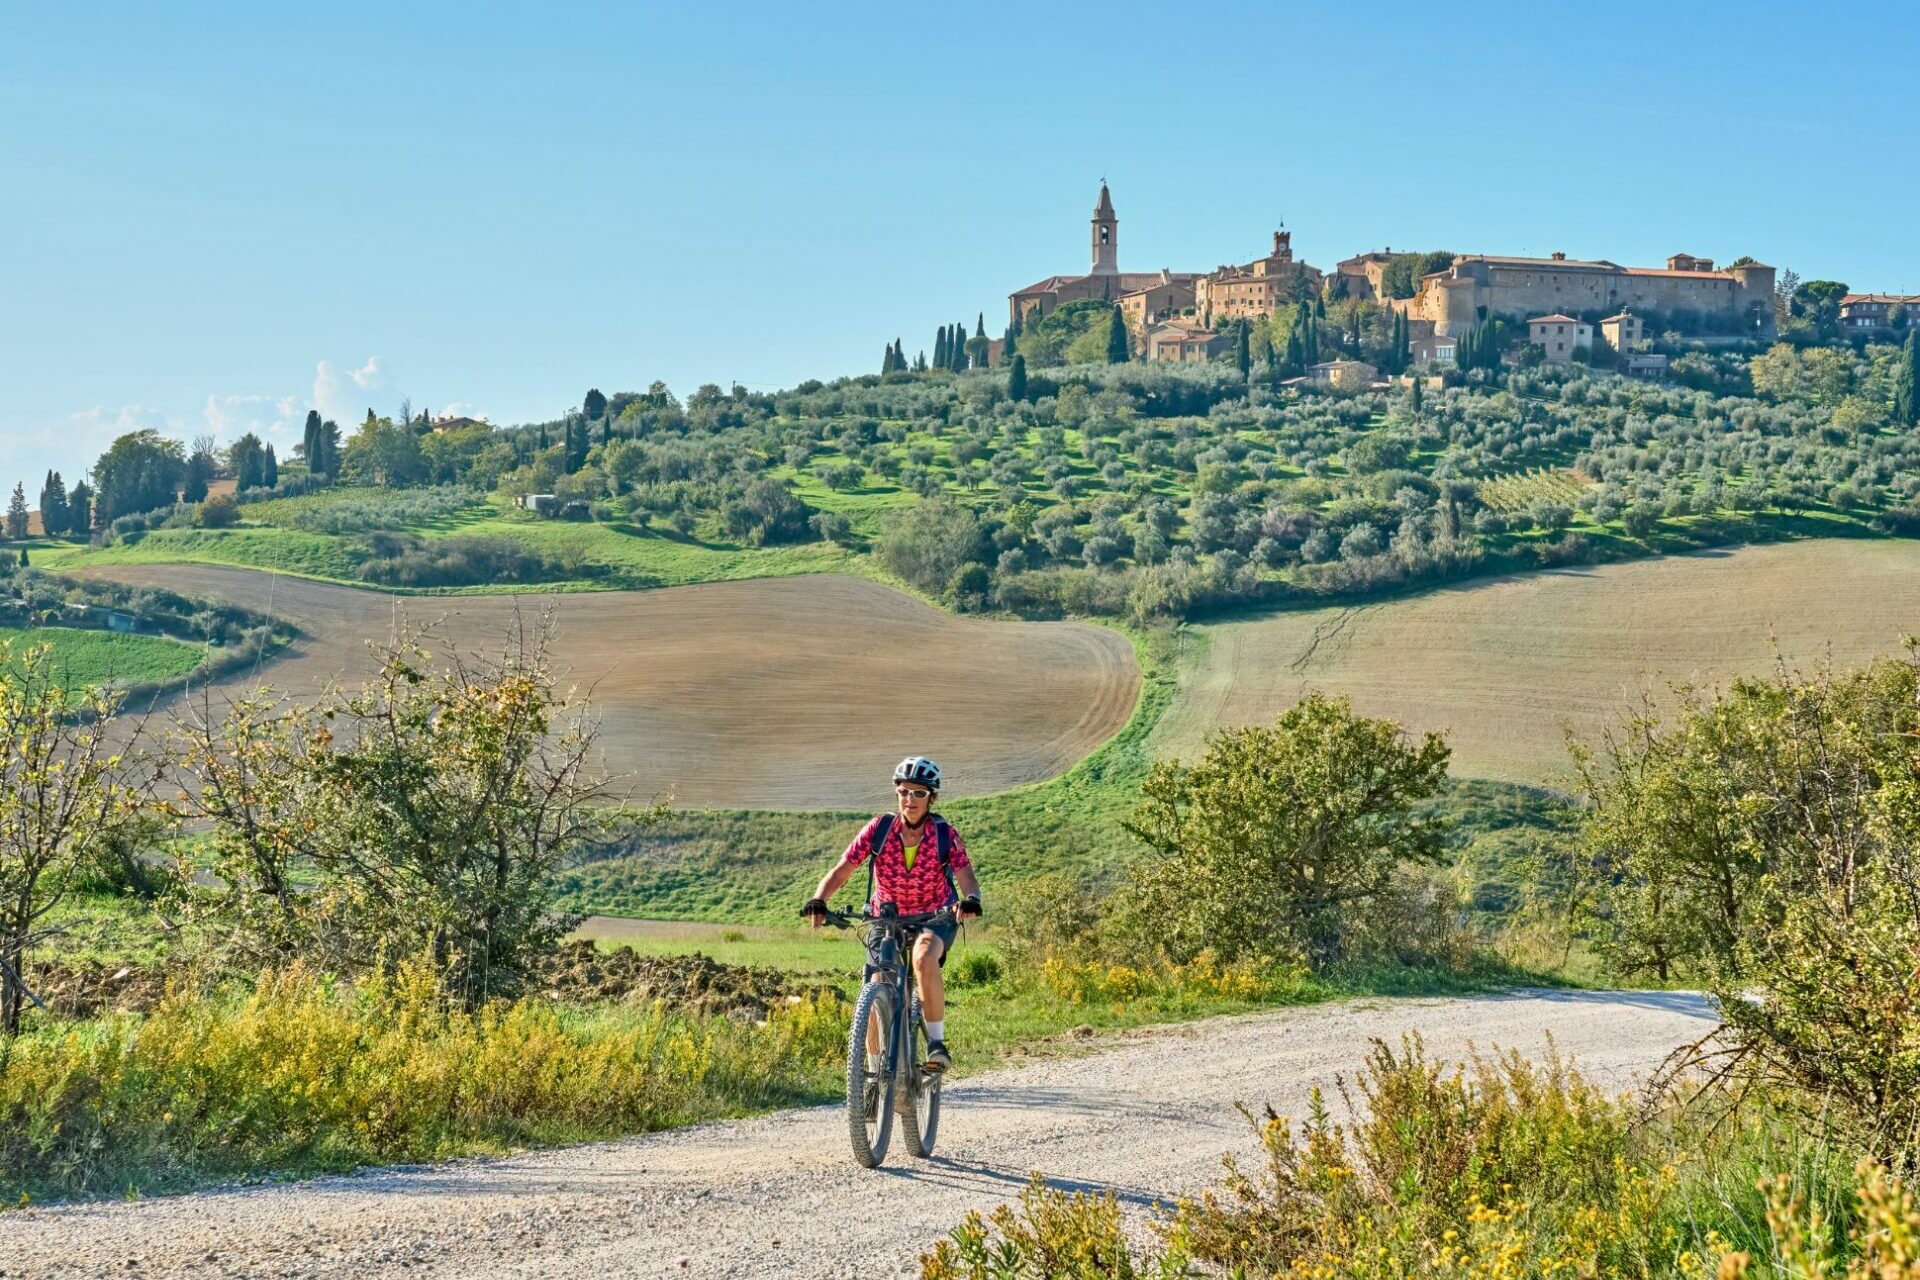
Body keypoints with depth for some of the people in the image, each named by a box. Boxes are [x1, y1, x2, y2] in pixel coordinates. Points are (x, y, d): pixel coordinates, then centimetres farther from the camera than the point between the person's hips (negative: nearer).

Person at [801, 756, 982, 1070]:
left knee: (924, 958, -36)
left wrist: (971, 899, -51)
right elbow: (841, 870, -19)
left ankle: (936, 1041, -22)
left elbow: (965, 874, -28)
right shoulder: (879, 829, -15)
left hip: (935, 918, -2)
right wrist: (818, 900, -37)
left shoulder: (945, 835, -16)